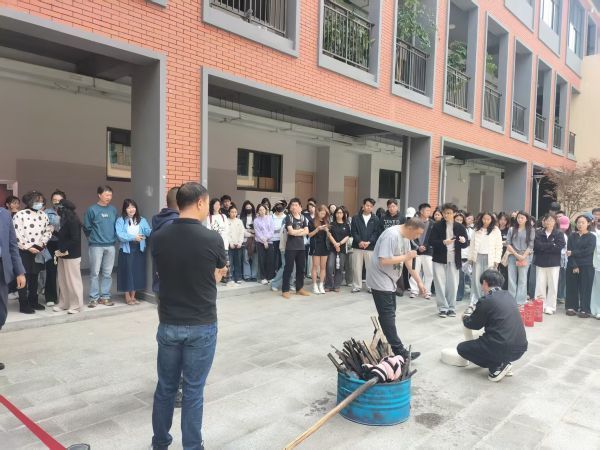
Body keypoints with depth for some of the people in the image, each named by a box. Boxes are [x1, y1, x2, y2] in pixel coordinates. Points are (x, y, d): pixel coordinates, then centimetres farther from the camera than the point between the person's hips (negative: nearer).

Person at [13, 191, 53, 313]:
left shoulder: (43, 215, 8)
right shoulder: (20, 215, -8)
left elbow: (48, 231, 11)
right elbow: (17, 235, -13)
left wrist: (42, 243, -5)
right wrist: (28, 247, -14)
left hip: (38, 251, 5)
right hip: (24, 251, -5)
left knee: (34, 277, 14)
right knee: (24, 277, 0)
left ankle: (33, 301, 25)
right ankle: (23, 304, 7)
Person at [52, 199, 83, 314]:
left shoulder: (73, 220, -16)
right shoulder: (65, 219, 11)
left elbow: (75, 240, -20)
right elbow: (63, 236, 13)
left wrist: (63, 250, -15)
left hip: (72, 256, -9)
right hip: (63, 255, 9)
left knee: (73, 281, 1)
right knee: (63, 281, 14)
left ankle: (76, 305, 12)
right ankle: (63, 304, 25)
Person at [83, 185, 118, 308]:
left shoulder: (113, 210, 8)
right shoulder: (92, 210, -5)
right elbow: (86, 228, -1)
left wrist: (114, 237, 7)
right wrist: (93, 238, 6)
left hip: (110, 246, 4)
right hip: (96, 246, -4)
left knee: (107, 273, 7)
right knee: (95, 273, 0)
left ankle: (105, 297, 15)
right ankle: (94, 297, 8)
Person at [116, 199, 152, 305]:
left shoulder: (142, 220, 8)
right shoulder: (120, 221, -2)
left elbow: (148, 231, -7)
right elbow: (120, 235, -14)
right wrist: (133, 237, -23)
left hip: (139, 250, 3)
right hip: (126, 250, -3)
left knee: (137, 272, 7)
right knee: (127, 272, 0)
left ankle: (133, 296, 20)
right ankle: (127, 297, 13)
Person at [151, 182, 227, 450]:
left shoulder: (158, 238, -5)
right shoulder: (212, 239, -15)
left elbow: (165, 275, 8)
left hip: (169, 324, 4)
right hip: (202, 326, -3)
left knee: (165, 386, 19)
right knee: (193, 390, 9)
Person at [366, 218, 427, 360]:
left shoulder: (406, 237, 6)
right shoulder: (391, 235, -25)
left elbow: (409, 261, 11)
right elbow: (384, 261, -31)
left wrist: (419, 281, 8)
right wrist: (405, 257, -20)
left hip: (390, 280, 10)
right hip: (380, 280, -10)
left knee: (388, 313, 15)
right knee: (388, 315, -6)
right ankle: (399, 351, -4)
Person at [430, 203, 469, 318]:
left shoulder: (460, 227, 3)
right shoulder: (437, 226, -2)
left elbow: (466, 244, 6)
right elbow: (431, 241, -5)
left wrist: (464, 241, -17)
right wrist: (443, 242, -21)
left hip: (454, 260, 1)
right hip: (439, 259, -1)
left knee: (453, 285, 6)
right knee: (440, 285, 0)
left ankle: (451, 308, 18)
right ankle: (443, 308, 9)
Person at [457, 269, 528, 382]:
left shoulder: (486, 300, -11)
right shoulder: (508, 296, 10)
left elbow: (473, 325, 2)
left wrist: (467, 315, 23)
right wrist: (477, 311, 29)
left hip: (503, 349, -8)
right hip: (521, 348, 8)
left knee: (462, 348, 11)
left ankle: (497, 367, 1)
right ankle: (504, 363, 16)